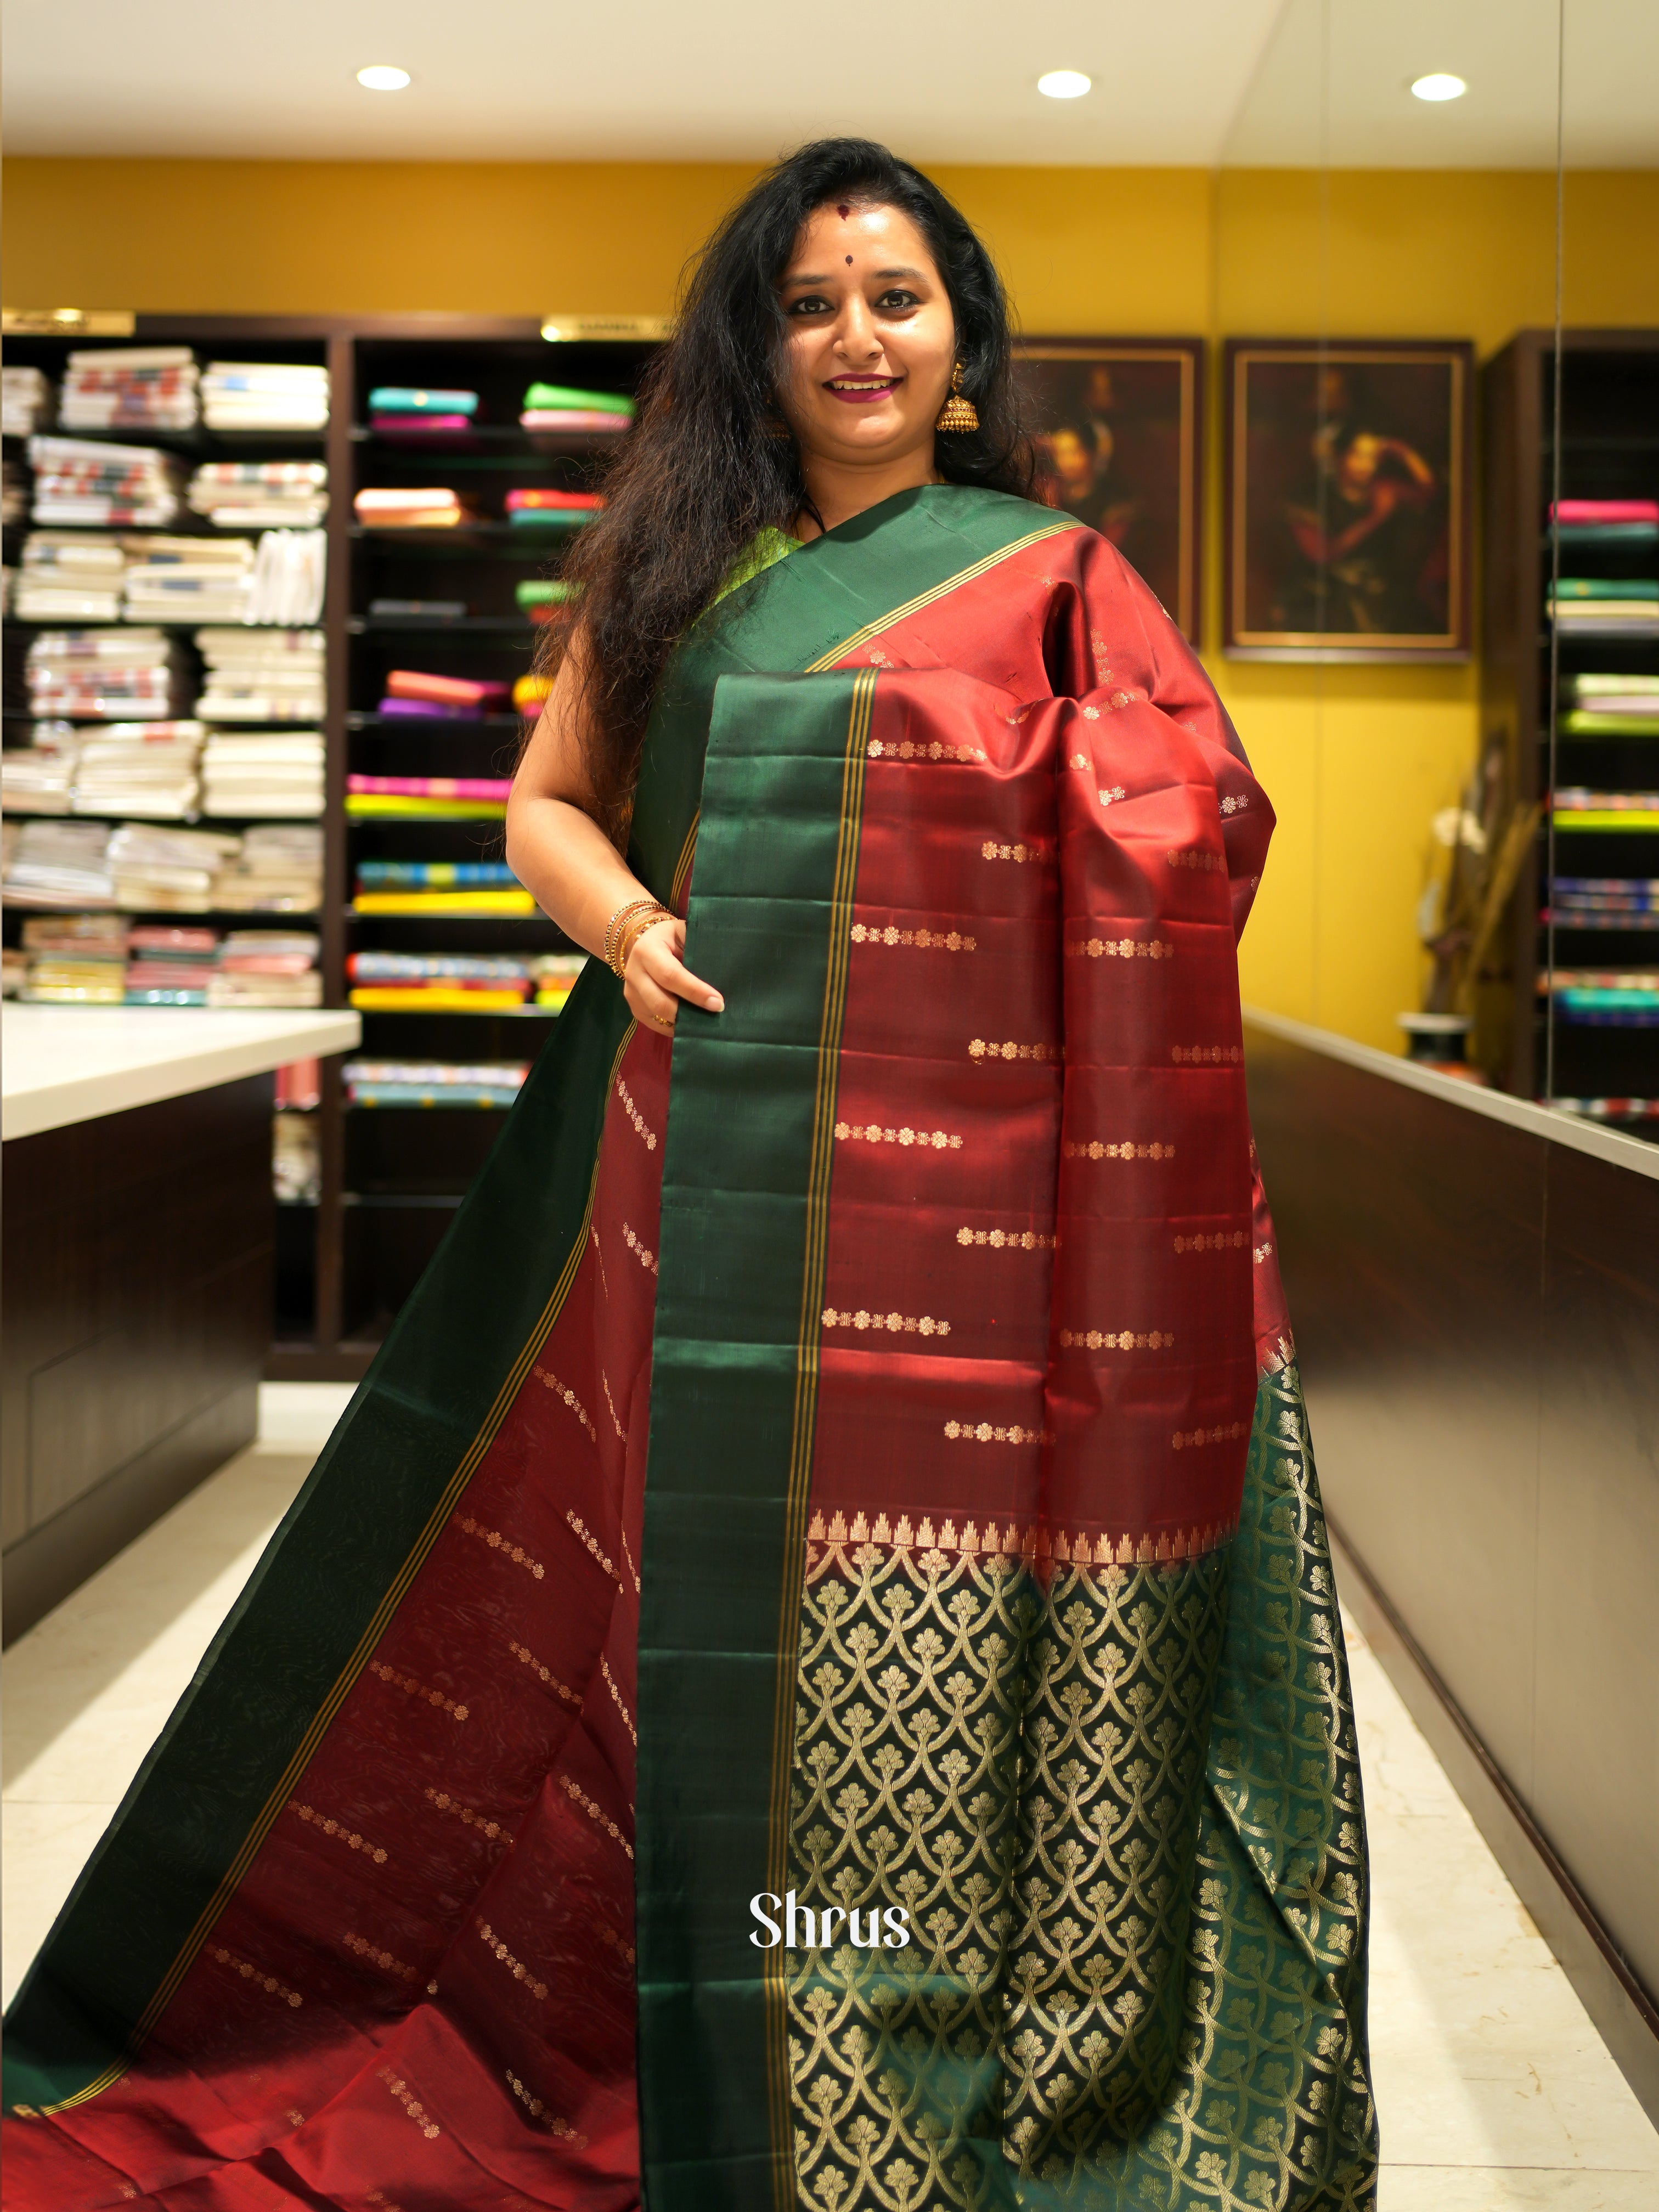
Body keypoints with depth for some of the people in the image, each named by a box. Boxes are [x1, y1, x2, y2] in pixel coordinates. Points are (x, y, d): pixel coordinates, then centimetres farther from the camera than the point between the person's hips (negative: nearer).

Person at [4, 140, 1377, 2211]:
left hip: (952, 1181, -2)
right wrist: (628, 926, -3)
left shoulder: (1050, 577, 6)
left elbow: (1188, 857, 2)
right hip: (710, 1164, 3)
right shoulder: (678, 563, 13)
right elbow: (551, 803, 16)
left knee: (918, 1618, 2)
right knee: (708, 1589, 8)